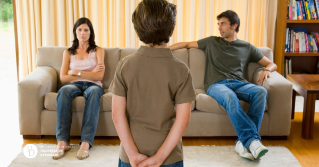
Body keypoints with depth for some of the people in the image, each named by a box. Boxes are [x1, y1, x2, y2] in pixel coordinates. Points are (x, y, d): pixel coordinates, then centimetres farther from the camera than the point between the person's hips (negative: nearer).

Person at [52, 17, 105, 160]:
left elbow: (99, 76, 0)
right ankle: (62, 141, -42)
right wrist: (89, 73, -2)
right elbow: (63, 78, 5)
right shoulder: (68, 52, 19)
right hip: (75, 85, 1)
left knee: (94, 92, -40)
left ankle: (86, 142, -48)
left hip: (93, 85, -1)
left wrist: (77, 72, -4)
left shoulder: (98, 51, 15)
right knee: (64, 91, -36)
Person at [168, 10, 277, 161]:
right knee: (230, 96, -40)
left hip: (240, 83, 2)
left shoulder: (247, 47, 22)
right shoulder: (211, 42, 23)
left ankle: (244, 141, -37)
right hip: (216, 84, -1)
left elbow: (272, 64, 23)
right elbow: (187, 44, 31)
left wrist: (266, 70, -1)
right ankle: (253, 140, -45)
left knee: (261, 92, -33)